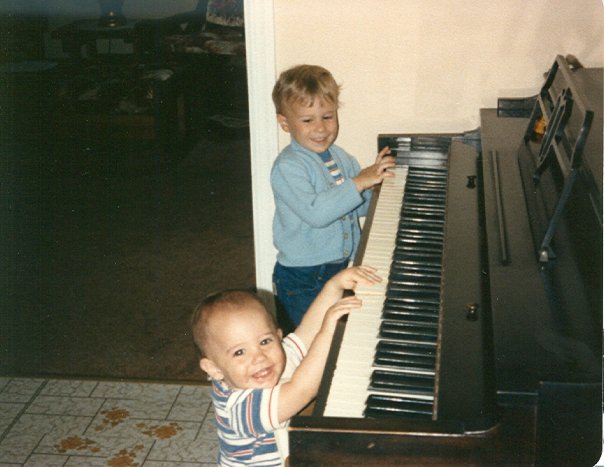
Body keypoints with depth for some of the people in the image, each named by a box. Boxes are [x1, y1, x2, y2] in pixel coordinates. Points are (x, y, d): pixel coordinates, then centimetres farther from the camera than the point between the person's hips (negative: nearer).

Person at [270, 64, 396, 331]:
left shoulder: (341, 158, 5)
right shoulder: (287, 167, -20)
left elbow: (359, 208, 11)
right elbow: (315, 213, -32)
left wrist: (374, 178, -5)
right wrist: (357, 183, -33)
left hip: (342, 268, 7)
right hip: (302, 282, -7)